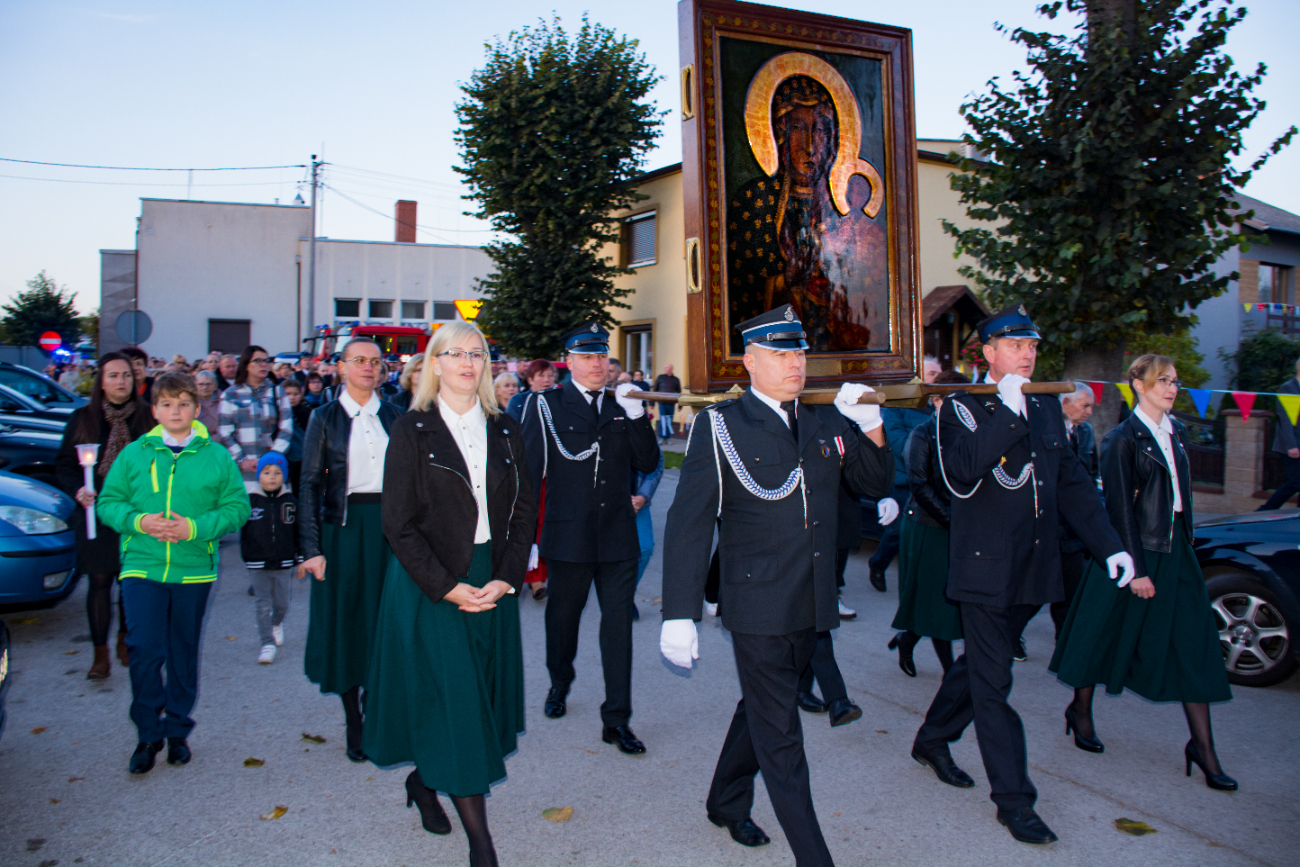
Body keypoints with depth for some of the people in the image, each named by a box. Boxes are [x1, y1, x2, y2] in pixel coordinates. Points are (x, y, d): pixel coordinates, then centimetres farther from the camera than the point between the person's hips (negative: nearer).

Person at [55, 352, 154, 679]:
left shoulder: (147, 417, 3)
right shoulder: (82, 418, 4)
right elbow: (64, 464, 7)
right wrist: (78, 490, -11)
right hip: (96, 513, 0)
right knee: (99, 581, 1)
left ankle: (125, 639, 28)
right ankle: (100, 654, 11)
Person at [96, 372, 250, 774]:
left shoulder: (215, 456, 4)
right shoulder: (134, 454, 6)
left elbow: (237, 506, 0)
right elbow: (108, 502, 7)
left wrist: (195, 527, -14)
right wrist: (138, 521, -12)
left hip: (193, 569, 0)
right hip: (142, 566, 0)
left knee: (184, 652, 11)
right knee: (145, 649, -9)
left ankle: (177, 729, 27)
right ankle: (148, 733, 10)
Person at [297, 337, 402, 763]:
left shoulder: (393, 415, 7)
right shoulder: (326, 418, 1)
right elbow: (310, 484, -2)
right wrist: (311, 548, -10)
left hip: (389, 525, 2)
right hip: (344, 527, -2)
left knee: (386, 620, 6)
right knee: (346, 622, 5)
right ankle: (355, 723, 18)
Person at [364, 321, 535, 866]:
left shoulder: (505, 431, 7)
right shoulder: (412, 431, -4)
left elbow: (523, 511, 6)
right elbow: (398, 523, -8)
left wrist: (505, 579, -6)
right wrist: (449, 587, -14)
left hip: (493, 583, 4)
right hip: (430, 586, -4)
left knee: (484, 696, 11)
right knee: (455, 705, -3)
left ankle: (423, 781, 38)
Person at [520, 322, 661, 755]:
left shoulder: (621, 406, 8)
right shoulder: (546, 405, -1)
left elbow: (648, 463, 2)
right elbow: (530, 473, -3)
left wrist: (635, 415, -11)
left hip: (618, 537, 2)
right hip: (568, 536, -2)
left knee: (618, 622, 1)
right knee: (563, 616, 16)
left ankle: (616, 719, 9)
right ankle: (559, 684, 43)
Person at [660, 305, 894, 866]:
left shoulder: (826, 423, 7)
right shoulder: (720, 426, -8)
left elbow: (875, 484, 15)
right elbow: (688, 524, -11)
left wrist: (871, 428, -4)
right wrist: (679, 615, -16)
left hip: (812, 604, 6)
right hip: (758, 604, -6)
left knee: (760, 710, 23)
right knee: (780, 736, 2)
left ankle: (726, 803, 44)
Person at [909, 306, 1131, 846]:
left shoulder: (1046, 410, 13)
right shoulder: (962, 407, -6)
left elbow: (1072, 483, 16)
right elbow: (962, 468, -25)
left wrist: (1109, 546, 9)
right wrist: (1008, 410, -23)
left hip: (1032, 569, 7)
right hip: (985, 568, -6)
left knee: (979, 666, 19)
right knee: (992, 684, 0)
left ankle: (932, 741, 39)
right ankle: (1014, 799, 11)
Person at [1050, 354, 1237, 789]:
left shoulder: (1177, 432, 10)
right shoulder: (1124, 438, -12)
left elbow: (1182, 491, 15)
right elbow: (1120, 508, -15)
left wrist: (1186, 540, 10)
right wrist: (1135, 568, -17)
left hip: (1175, 550, 7)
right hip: (1136, 549, -6)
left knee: (1193, 643, 3)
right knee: (1108, 633, 7)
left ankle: (1202, 747, 10)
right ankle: (1080, 711, 28)